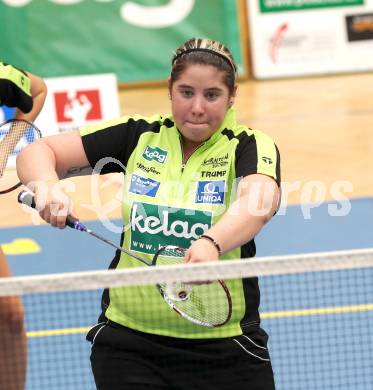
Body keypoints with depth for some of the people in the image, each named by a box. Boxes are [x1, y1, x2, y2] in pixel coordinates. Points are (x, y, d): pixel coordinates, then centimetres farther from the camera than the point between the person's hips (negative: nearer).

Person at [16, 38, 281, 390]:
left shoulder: (250, 147, -8)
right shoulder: (139, 136, 1)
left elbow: (261, 201, -30)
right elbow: (38, 152, 0)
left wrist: (212, 243, -50)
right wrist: (46, 186, -24)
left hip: (224, 346, -2)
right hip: (127, 341, 2)